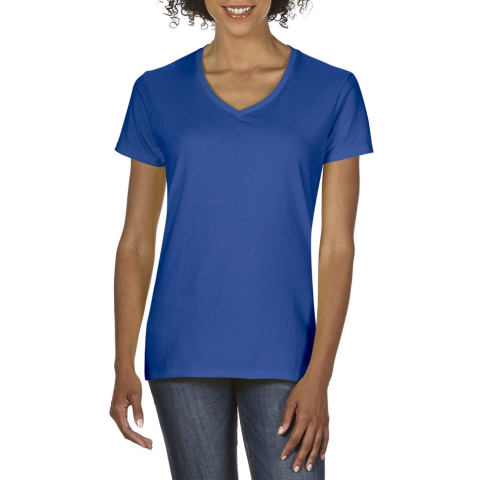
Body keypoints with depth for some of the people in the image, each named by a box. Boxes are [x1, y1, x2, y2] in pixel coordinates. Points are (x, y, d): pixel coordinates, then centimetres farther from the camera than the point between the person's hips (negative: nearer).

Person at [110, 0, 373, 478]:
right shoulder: (157, 93, 2)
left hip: (283, 355, -1)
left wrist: (319, 376, -11)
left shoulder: (333, 91, -2)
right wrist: (123, 368, -3)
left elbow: (338, 245, -4)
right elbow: (136, 241, 4)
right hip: (184, 353, 1)